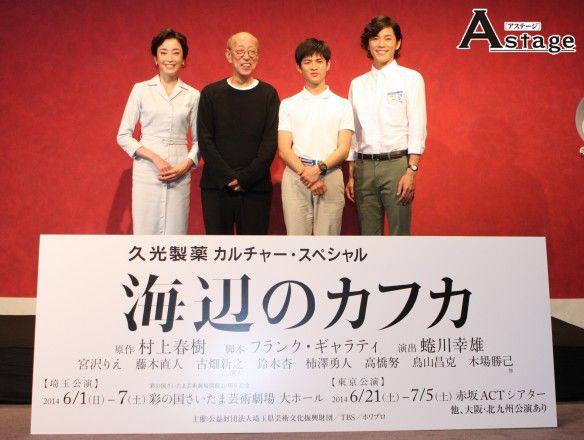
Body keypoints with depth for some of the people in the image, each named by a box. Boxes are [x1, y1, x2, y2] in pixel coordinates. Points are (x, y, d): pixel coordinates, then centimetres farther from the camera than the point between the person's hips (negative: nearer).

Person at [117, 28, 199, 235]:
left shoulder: (192, 95, 7)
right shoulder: (141, 89, 4)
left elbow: (198, 140, 11)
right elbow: (123, 136, 3)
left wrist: (185, 165, -6)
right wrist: (155, 158, -10)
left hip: (180, 176, 1)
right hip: (147, 173, -1)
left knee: (175, 234, 3)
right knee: (145, 232, -1)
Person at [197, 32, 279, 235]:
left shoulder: (268, 94, 5)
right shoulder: (210, 93, 6)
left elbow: (270, 142, -1)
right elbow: (205, 141, 1)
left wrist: (246, 178, -11)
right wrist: (228, 178, -9)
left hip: (256, 187, 0)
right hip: (216, 187, 1)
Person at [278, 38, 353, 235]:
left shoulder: (342, 105, 10)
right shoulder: (288, 104, 11)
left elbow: (343, 149, 2)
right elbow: (284, 150, 3)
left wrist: (319, 169, -14)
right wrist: (305, 173, -12)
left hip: (330, 176, 0)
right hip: (295, 177, 0)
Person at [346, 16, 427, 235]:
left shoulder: (411, 78, 2)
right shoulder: (357, 84, 13)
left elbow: (417, 129, -4)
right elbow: (353, 133, 15)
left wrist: (411, 171, -12)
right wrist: (351, 175, 11)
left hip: (396, 163, -4)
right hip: (364, 166, 4)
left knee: (399, 233, -2)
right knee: (368, 235, 8)